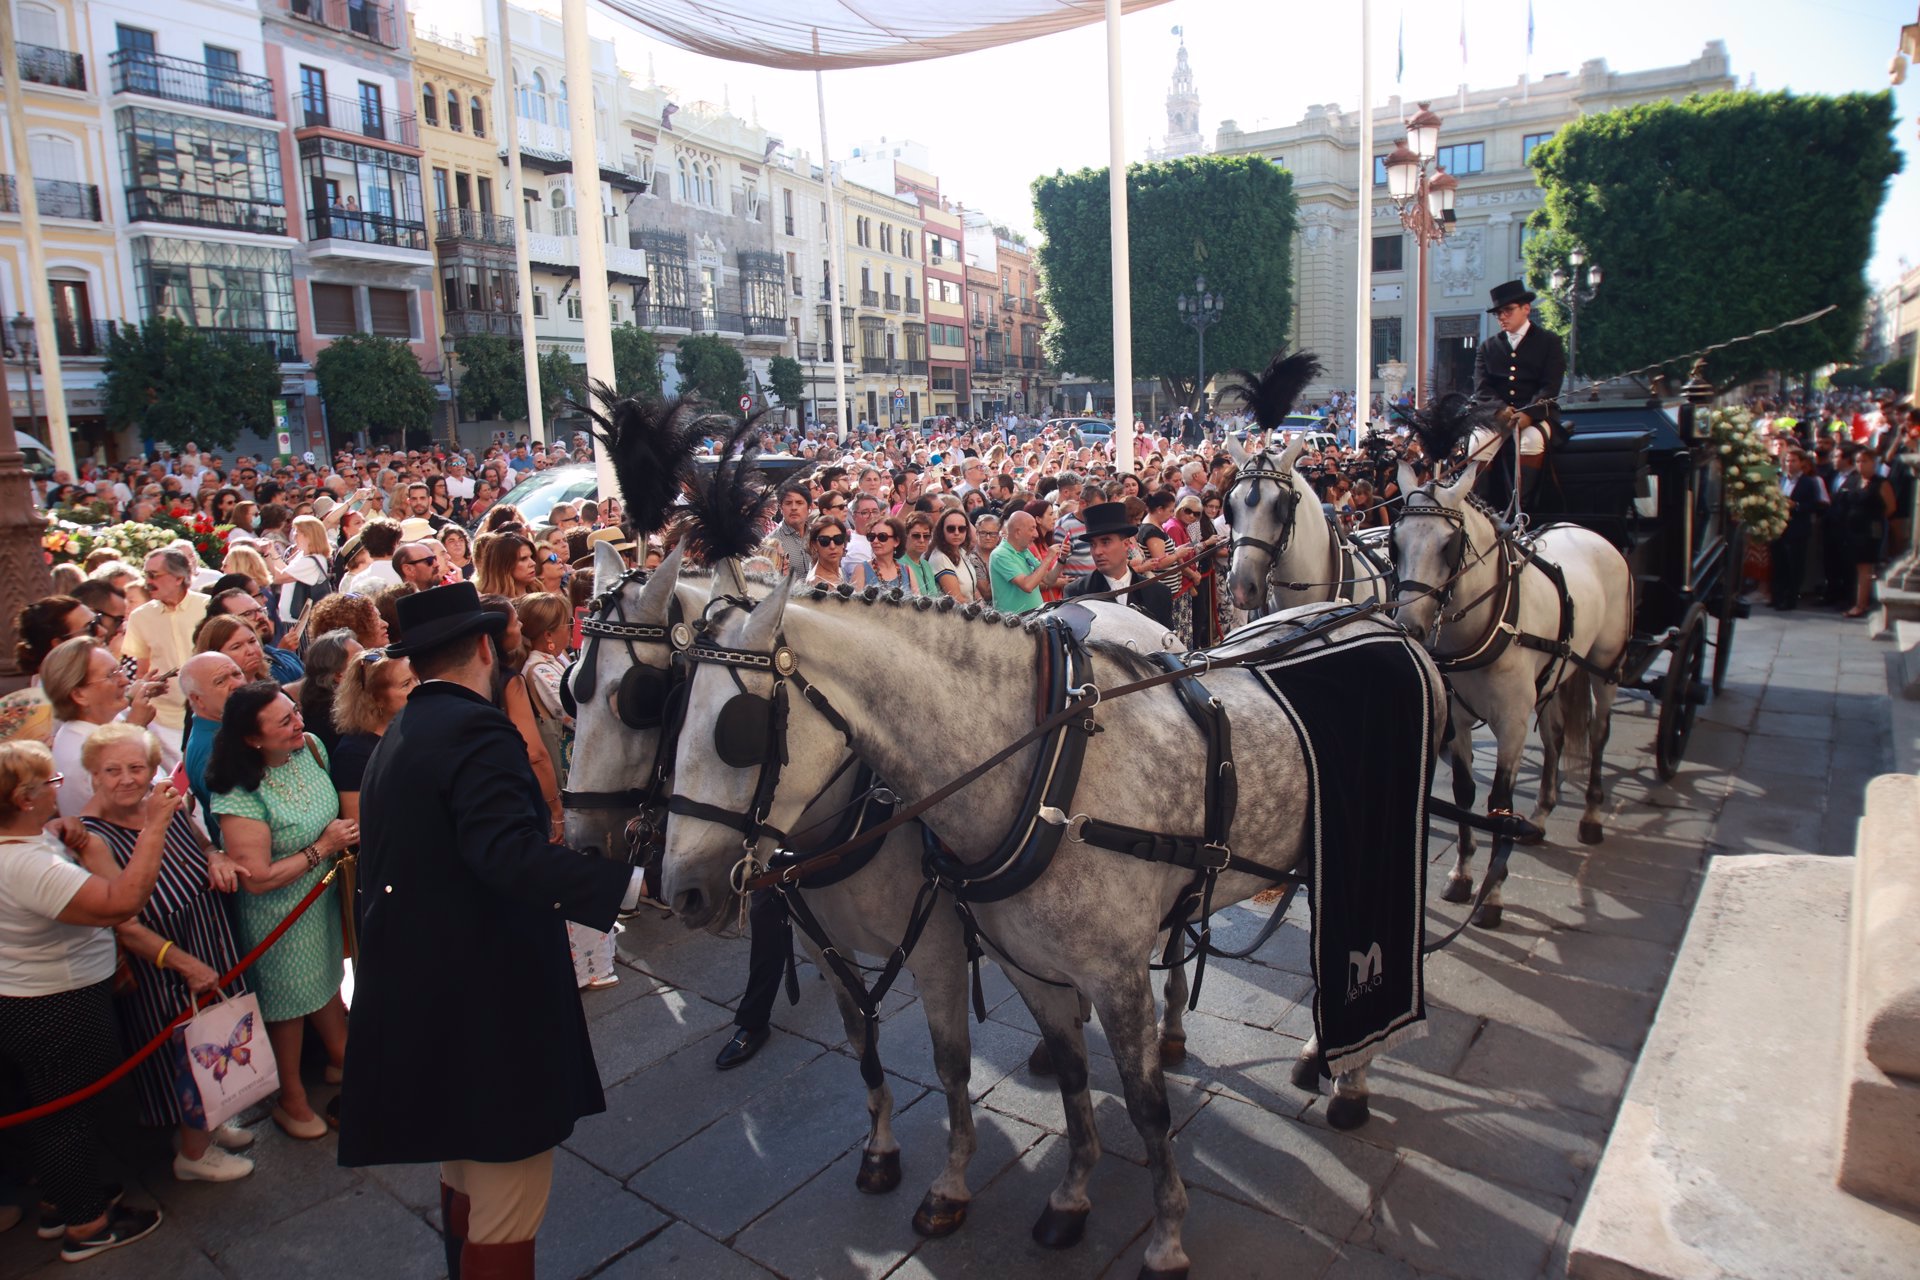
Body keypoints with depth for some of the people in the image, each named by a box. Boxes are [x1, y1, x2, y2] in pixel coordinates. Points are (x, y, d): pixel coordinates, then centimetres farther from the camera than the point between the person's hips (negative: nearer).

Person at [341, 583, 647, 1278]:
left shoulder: (397, 737, 10)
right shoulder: (477, 730, -20)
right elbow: (510, 851, -35)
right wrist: (629, 885, -41)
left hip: (424, 996, 10)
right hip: (491, 1007, -10)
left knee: (465, 1177, 28)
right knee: (508, 1203, 4)